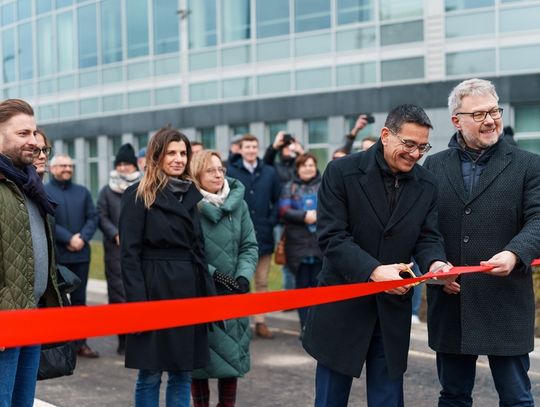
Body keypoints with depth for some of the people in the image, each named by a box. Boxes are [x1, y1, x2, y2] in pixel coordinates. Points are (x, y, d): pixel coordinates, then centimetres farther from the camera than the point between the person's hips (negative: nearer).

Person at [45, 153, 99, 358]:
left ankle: (80, 342, 14)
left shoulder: (82, 192, 13)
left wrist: (82, 237, -10)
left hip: (80, 254, 4)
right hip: (54, 255, -4)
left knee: (79, 299, 8)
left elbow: (93, 217, 7)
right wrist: (68, 239, -17)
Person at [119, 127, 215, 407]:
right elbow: (129, 253, -11)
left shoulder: (190, 194, 13)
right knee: (150, 375, 1)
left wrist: (209, 293, 10)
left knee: (183, 374, 9)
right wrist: (137, 302, -17)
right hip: (155, 290, -6)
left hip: (189, 289, 6)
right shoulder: (138, 196, -5)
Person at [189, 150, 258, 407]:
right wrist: (213, 275, -17)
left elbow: (249, 245, 5)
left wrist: (243, 277, -10)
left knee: (232, 354, 8)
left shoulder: (238, 204, 2)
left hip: (233, 295, 4)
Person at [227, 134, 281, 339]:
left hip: (263, 236, 3)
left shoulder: (269, 172, 8)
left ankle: (260, 322, 15)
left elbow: (277, 199, 11)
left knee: (262, 282, 8)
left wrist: (272, 220, -1)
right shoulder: (231, 171, -2)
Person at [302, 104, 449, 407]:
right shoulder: (342, 172, -11)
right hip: (343, 304, -3)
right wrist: (373, 271, -30)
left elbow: (427, 237, 5)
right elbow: (332, 236, -16)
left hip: (393, 308, 3)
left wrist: (435, 263, -19)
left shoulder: (428, 185, 4)